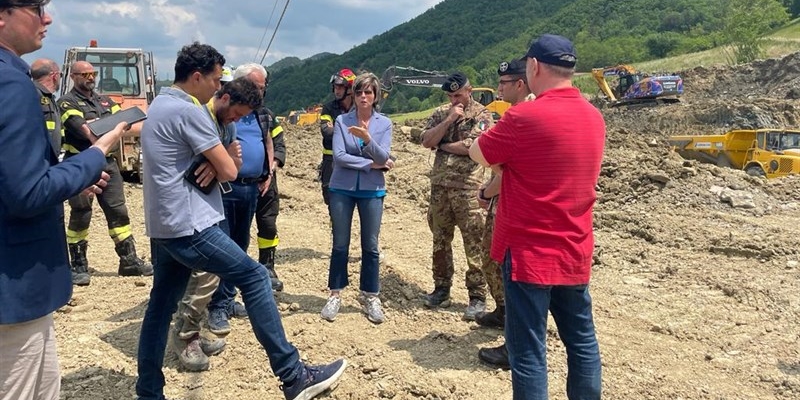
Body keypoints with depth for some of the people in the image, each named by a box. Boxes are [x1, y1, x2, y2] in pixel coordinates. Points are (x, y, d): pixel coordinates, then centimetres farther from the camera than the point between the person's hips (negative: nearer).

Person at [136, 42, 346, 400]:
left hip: (163, 226, 10)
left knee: (160, 307, 14)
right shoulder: (188, 111, -15)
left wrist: (215, 161, -3)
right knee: (255, 277, -6)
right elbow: (229, 171, -15)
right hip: (188, 226, -10)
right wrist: (228, 159, 8)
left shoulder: (159, 105, 17)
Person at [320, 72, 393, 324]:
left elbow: (383, 159, -11)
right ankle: (336, 294, 19)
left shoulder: (384, 123, 1)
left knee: (370, 246, 6)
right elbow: (338, 156, -12)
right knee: (340, 245, 7)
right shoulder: (342, 121, -1)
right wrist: (370, 164, -12)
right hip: (342, 189, 0)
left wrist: (367, 138, -27)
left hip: (372, 191, 0)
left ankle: (370, 297, 18)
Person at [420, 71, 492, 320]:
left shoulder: (481, 115, -2)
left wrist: (443, 145, -3)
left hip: (468, 188, -5)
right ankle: (441, 289, 26)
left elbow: (472, 146, -16)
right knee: (440, 241, 13)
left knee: (474, 244, -3)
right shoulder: (441, 113, 13)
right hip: (439, 186, 6)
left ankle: (477, 296, 6)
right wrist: (449, 119, -8)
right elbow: (426, 141, 0)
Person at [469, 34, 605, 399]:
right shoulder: (594, 118, 6)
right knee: (581, 339, 18)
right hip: (574, 253, 7)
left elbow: (479, 154, -3)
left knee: (528, 351, 2)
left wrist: (496, 132, 14)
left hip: (529, 253, -7)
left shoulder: (524, 116, -17)